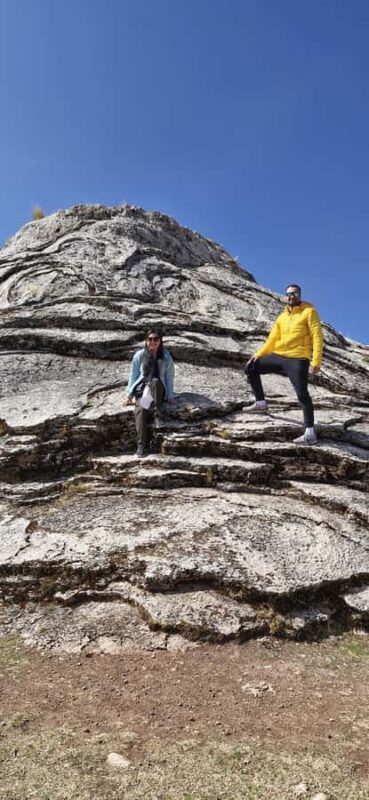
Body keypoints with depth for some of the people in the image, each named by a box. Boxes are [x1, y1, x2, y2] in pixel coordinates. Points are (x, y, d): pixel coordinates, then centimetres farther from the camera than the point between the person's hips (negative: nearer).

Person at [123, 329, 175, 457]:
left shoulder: (166, 357, 2)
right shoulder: (139, 355, 3)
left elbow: (169, 377, 4)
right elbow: (133, 376, 7)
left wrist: (170, 397, -3)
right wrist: (129, 395, 3)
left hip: (158, 390, 0)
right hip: (141, 389, 0)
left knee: (155, 381, -37)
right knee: (140, 410, -30)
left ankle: (157, 411, -39)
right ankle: (142, 445, -33)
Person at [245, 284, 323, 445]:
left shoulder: (309, 312, -1)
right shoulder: (282, 317, 16)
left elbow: (317, 337, -8)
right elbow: (272, 340, 16)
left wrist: (316, 361, -18)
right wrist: (258, 355, 3)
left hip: (297, 360, -7)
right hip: (278, 356, 7)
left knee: (302, 395, -12)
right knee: (251, 368, 6)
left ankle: (310, 433, -9)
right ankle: (261, 403, 17)